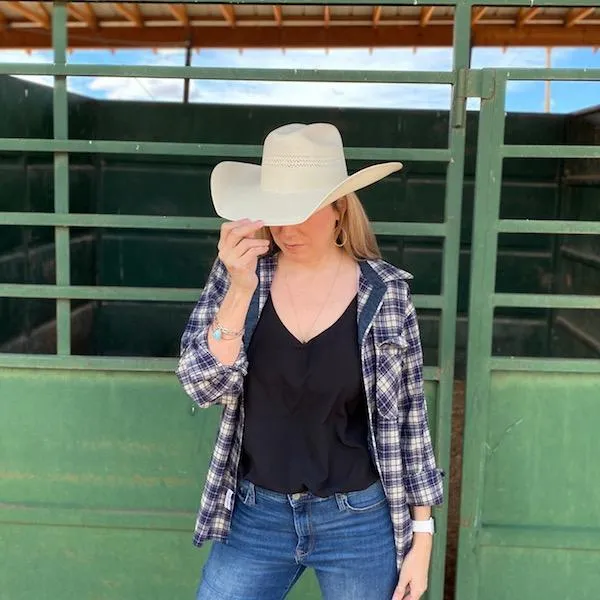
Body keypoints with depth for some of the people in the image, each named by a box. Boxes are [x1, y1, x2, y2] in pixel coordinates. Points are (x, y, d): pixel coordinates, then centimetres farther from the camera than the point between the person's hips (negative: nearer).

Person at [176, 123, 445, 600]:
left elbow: (409, 416, -3)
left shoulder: (385, 291, -10)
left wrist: (422, 532, -1)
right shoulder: (240, 272, -6)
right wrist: (240, 289, -24)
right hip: (256, 516, 2)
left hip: (359, 521, -1)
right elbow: (204, 387, -12)